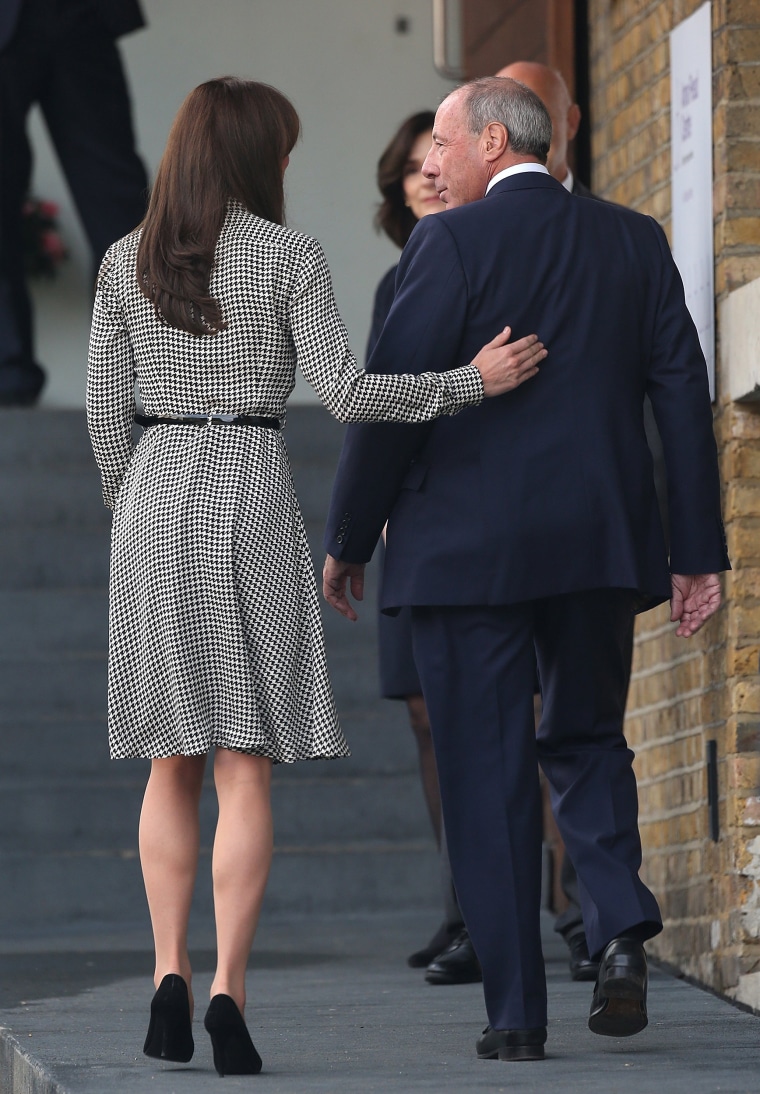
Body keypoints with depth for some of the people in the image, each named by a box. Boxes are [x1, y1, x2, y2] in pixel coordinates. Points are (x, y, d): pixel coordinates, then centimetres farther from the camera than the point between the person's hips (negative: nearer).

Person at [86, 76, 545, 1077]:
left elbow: (106, 414, 7)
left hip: (155, 497, 3)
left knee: (174, 758, 13)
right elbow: (345, 393, -11)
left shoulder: (125, 262, 6)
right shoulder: (290, 256, -4)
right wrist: (473, 381, -4)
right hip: (250, 492, -3)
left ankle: (170, 973, 1)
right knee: (245, 765, -1)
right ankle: (228, 989, -12)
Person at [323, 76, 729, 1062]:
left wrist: (348, 541, 1)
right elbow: (683, 394, 6)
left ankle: (516, 1012, 1)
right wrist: (698, 552, 8)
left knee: (488, 777, 2)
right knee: (587, 742, 20)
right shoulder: (635, 242, 8)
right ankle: (622, 924, -5)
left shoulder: (453, 242, -6)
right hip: (602, 544, 4)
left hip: (468, 552, -4)